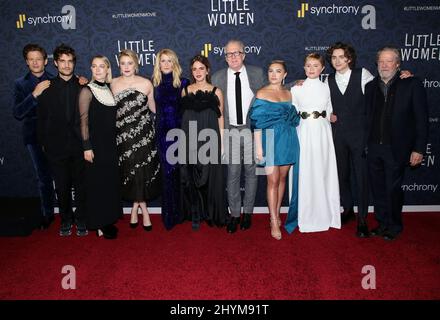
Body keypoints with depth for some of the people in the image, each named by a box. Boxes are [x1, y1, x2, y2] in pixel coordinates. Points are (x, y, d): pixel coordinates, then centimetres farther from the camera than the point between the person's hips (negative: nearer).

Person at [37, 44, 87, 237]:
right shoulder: (47, 89, 4)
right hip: (57, 146, 1)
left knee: (80, 185, 7)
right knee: (62, 186, 9)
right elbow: (41, 119, 6)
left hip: (79, 145, -1)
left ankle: (81, 220, 22)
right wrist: (43, 143, 3)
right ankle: (66, 220, 26)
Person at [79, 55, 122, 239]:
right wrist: (87, 147, -15)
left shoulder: (109, 90, 9)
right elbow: (84, 121, -10)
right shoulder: (87, 91, -7)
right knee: (96, 183, 2)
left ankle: (107, 220, 25)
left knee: (110, 182, 11)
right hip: (95, 144, -6)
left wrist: (115, 142, 10)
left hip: (110, 144, 6)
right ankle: (98, 224, 14)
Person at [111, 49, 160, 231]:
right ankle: (143, 209, 22)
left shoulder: (146, 83, 2)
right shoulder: (113, 84, 5)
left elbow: (153, 109, 11)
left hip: (144, 134, -1)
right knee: (129, 171, 5)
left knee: (143, 171, 1)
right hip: (123, 135, 1)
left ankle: (136, 206, 21)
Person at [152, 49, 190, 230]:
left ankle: (180, 213, 18)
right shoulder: (155, 83, 7)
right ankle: (169, 215, 15)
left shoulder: (183, 83, 1)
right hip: (162, 132, 2)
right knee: (167, 171, 4)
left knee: (180, 171, 3)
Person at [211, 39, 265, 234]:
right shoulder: (218, 77, 4)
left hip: (252, 129, 0)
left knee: (251, 171, 7)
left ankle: (247, 212, 21)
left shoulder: (257, 73, 4)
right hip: (230, 131, 0)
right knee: (233, 173, 2)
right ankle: (234, 214, 15)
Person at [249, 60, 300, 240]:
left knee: (282, 178, 9)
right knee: (273, 180, -3)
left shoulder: (289, 93, 11)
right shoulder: (262, 93, -1)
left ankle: (276, 214, 23)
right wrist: (258, 147, -12)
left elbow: (293, 118, 15)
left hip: (288, 140, 4)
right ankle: (274, 223, 5)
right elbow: (257, 123, -6)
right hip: (270, 140, -4)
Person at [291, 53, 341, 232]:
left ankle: (325, 215, 16)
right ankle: (307, 217, 9)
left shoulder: (326, 88, 11)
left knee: (323, 172, 3)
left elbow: (329, 113, 16)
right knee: (305, 174, -2)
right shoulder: (296, 89, 6)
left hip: (322, 133, 2)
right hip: (304, 133, -1)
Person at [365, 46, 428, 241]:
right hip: (373, 148, 4)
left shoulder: (412, 85, -3)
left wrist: (418, 149, -9)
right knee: (378, 189, 12)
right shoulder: (371, 86, 9)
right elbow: (367, 117, 9)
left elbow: (421, 119, -5)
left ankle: (394, 226, 24)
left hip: (397, 149, -4)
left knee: (393, 189, 4)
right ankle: (382, 223, 28)